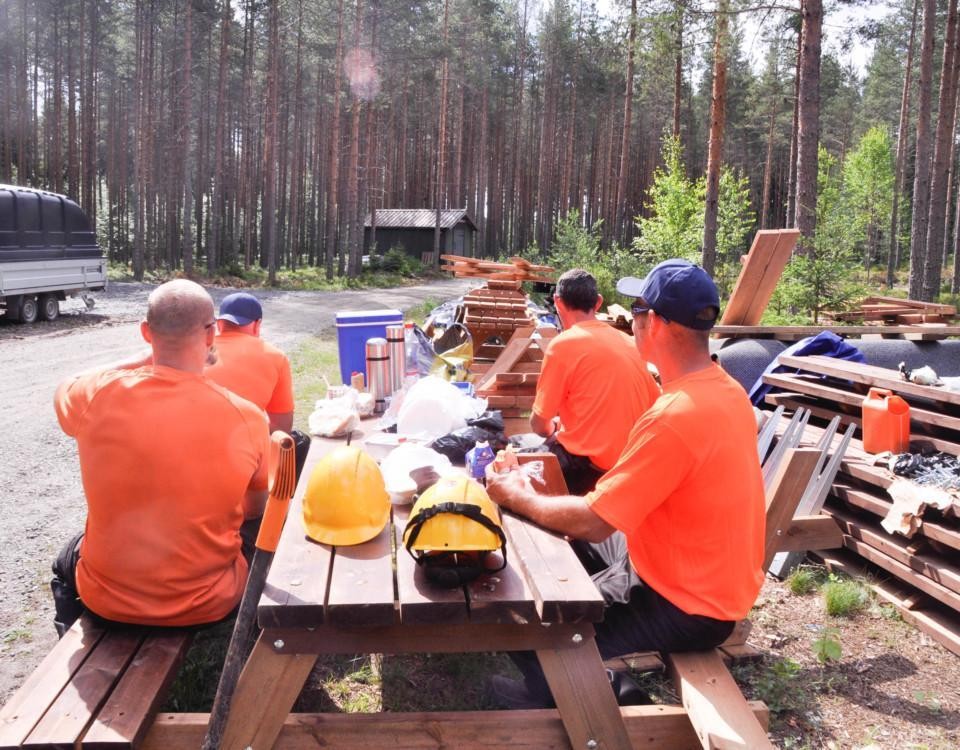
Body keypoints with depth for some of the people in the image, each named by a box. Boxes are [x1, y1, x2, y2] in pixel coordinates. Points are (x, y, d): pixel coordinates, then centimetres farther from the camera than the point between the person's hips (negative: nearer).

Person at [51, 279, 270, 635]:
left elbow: (64, 390, 10)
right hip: (206, 605, -1)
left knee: (68, 560, 36)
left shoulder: (98, 395, -18)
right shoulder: (248, 419, -19)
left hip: (107, 599, 1)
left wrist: (148, 357, 6)